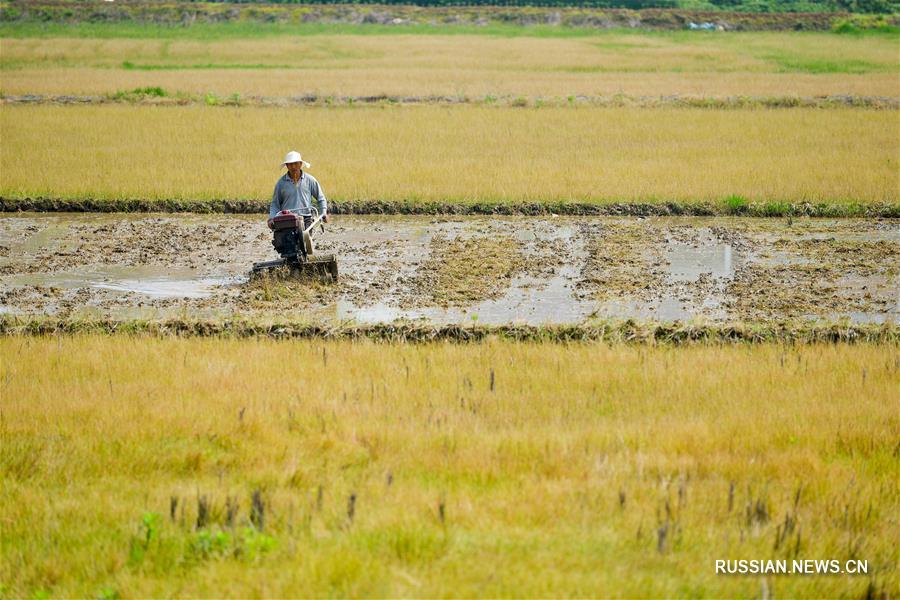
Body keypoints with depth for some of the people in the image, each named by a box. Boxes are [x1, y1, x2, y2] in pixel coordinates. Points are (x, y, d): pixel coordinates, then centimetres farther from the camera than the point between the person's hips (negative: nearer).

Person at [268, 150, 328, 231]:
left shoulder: (309, 180, 8)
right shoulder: (281, 182, 8)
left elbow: (321, 198, 17)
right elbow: (275, 203, 14)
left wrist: (324, 213, 2)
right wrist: (271, 218, -1)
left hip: (305, 219, 0)